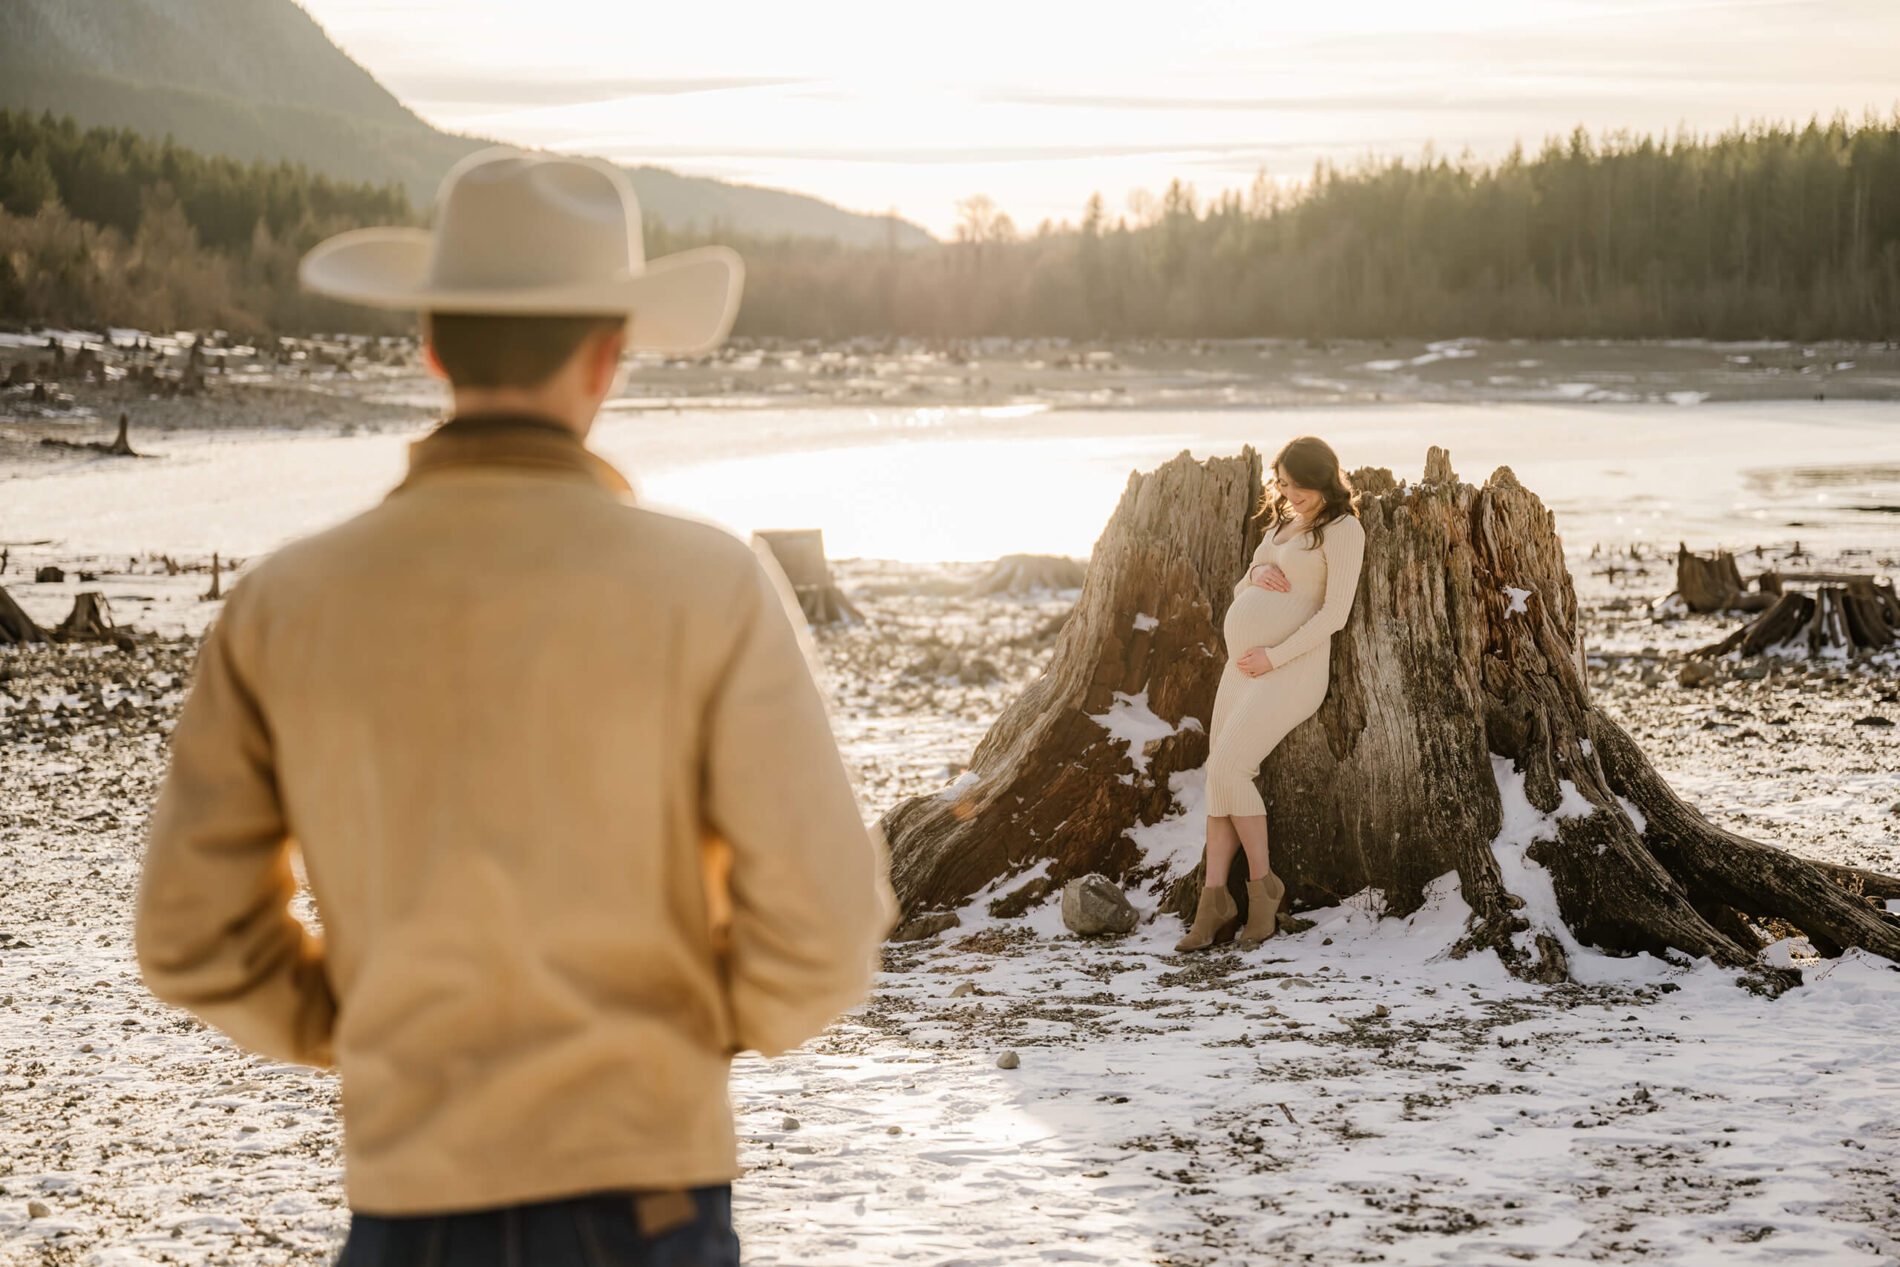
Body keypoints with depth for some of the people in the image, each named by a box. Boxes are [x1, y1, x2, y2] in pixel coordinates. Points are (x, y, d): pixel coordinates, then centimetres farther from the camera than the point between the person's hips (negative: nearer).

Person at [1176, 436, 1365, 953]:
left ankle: (1262, 885, -7)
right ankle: (1214, 900, -2)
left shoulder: (1342, 530, -5)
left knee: (1226, 768, -20)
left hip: (1292, 671, -8)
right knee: (1219, 776, -2)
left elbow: (1335, 613, -14)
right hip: (1244, 668, 8)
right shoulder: (1283, 526, 21)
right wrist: (1255, 575, -1)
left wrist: (1274, 657, -17)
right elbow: (1240, 595, 23)